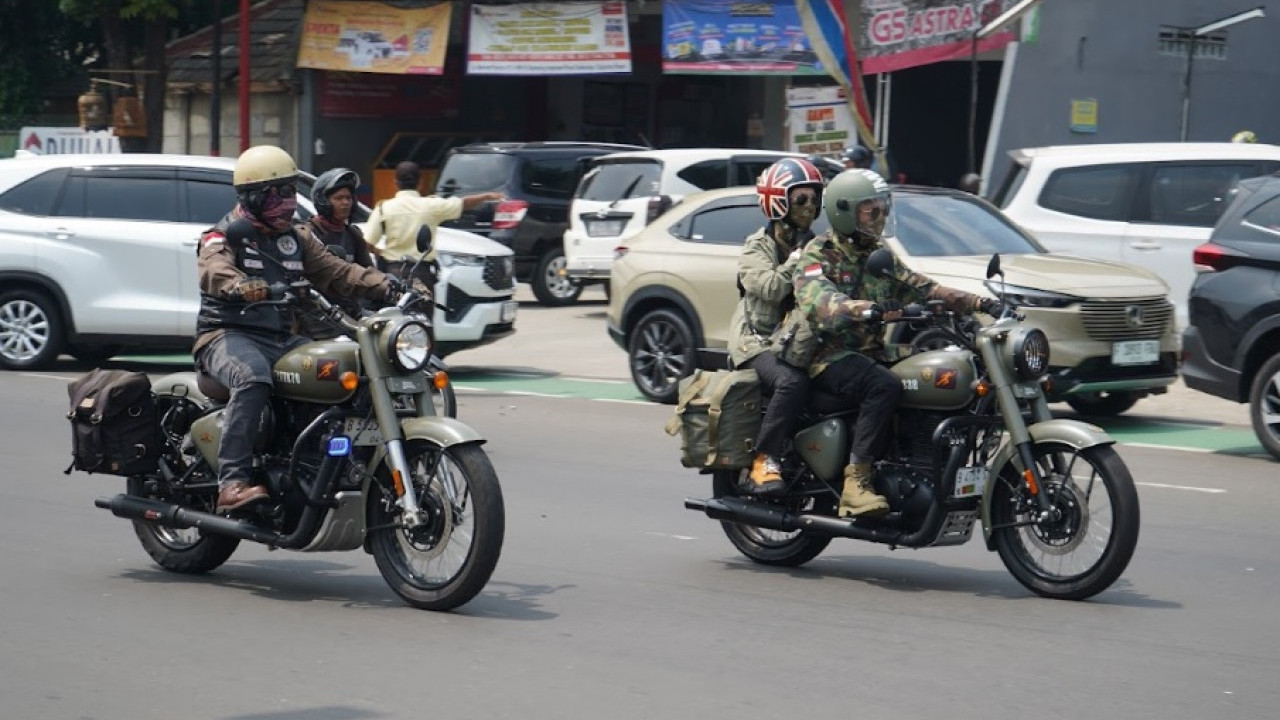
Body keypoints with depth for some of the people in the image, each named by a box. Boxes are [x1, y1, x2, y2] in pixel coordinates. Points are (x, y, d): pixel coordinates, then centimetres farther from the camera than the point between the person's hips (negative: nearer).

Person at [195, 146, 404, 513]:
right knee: (253, 378, -39)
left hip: (282, 337, 6)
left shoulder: (296, 237, 19)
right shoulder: (224, 236, -1)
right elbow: (214, 271, -23)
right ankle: (232, 483, -43)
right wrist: (243, 287, -47)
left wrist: (384, 285, -11)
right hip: (229, 335, -6)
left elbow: (334, 269, 8)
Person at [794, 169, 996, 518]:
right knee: (884, 386, -35)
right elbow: (817, 300, -25)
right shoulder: (819, 253, -5)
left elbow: (922, 289, 11)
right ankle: (855, 482, -36)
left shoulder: (879, 256, 20)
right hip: (829, 357, -7)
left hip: (872, 353, 7)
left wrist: (978, 303, -5)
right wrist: (864, 308, -45)